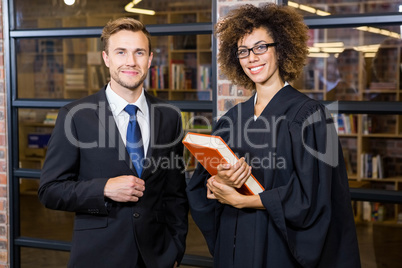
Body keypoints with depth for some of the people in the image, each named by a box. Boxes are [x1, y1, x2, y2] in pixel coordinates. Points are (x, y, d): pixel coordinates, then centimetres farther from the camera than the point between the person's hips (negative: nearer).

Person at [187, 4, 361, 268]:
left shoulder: (307, 114, -11)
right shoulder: (233, 118, 5)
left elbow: (310, 196, -17)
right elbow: (200, 189, 6)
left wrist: (239, 200, -14)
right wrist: (219, 181, -17)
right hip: (232, 245, 5)